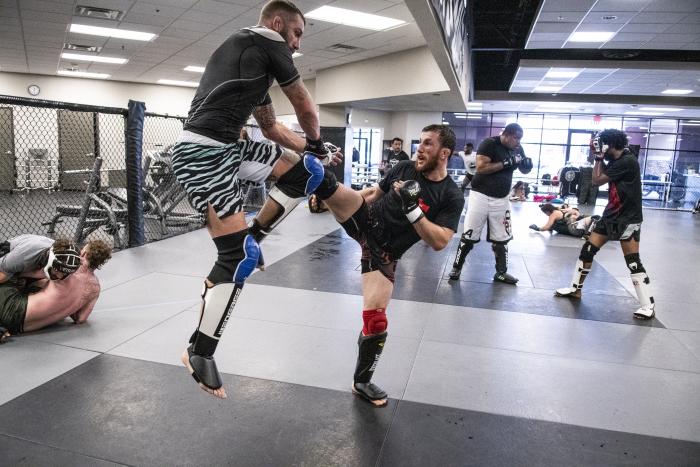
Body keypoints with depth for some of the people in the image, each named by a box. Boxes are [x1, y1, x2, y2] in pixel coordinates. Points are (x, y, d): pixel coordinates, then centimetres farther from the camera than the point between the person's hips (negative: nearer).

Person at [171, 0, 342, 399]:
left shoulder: (254, 61, 26)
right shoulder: (267, 41, 0)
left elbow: (272, 129, 32)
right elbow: (305, 106, 8)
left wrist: (313, 150, 34)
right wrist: (316, 142, 26)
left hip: (226, 149, 10)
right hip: (202, 154, -10)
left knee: (307, 170, 11)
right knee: (238, 258, -11)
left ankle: (251, 236, 15)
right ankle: (199, 353, 4)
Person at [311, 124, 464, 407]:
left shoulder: (452, 197, -8)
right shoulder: (404, 167, 4)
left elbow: (439, 242, -17)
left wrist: (412, 209, -26)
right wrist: (343, 202, 8)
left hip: (384, 252, -3)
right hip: (365, 223, 3)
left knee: (375, 319, -3)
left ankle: (362, 382, 16)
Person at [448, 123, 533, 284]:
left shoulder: (517, 149, 5)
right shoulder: (489, 144, -14)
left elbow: (524, 170, 14)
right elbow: (481, 167, -24)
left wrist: (528, 165, -9)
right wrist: (506, 163, -24)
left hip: (501, 199, 6)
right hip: (481, 196, -5)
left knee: (501, 238, 11)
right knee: (469, 236, 3)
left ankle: (501, 272, 24)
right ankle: (456, 268, 17)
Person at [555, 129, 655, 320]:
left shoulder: (628, 161, -19)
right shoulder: (616, 161, 7)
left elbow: (597, 180, -14)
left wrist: (599, 157, -2)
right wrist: (600, 158, 6)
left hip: (628, 219, -8)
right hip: (611, 215, 9)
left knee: (633, 261, -8)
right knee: (587, 249, 7)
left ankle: (648, 306, 1)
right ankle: (575, 288, 20)